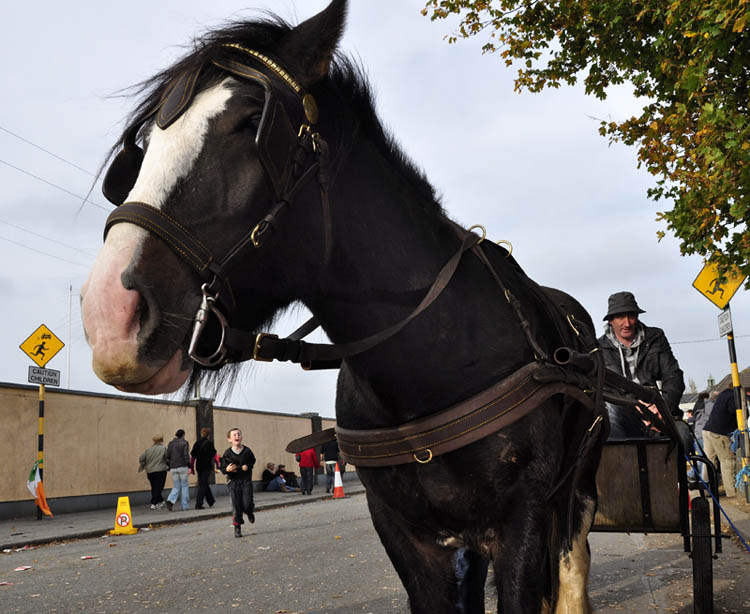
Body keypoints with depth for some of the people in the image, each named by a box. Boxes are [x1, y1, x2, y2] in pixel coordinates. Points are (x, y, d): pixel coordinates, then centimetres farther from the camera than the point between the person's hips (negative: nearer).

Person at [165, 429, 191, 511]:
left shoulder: (171, 443, 9)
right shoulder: (184, 443, -4)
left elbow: (167, 457, 8)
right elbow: (186, 456, -11)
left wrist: (169, 467, 15)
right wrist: (189, 467, -11)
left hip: (173, 468, 4)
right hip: (183, 467, -4)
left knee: (176, 487, 10)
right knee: (184, 486, 6)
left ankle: (170, 500, -16)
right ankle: (185, 506, 8)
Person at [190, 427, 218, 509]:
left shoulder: (196, 443, 5)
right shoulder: (209, 443, -9)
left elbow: (192, 456, 6)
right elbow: (214, 455, -9)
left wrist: (192, 468, 11)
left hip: (198, 466, 5)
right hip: (207, 466, -5)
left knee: (204, 484, 18)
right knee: (203, 485, -3)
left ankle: (211, 501, 30)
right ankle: (198, 504, -9)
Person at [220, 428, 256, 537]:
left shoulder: (247, 451, -1)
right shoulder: (227, 453, -4)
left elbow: (253, 461, 15)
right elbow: (222, 468, 0)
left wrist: (248, 466, -6)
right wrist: (227, 469, -22)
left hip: (246, 480, 0)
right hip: (233, 482, 0)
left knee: (247, 504, -6)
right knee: (236, 505, -2)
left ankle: (250, 512, 31)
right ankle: (237, 528, 10)